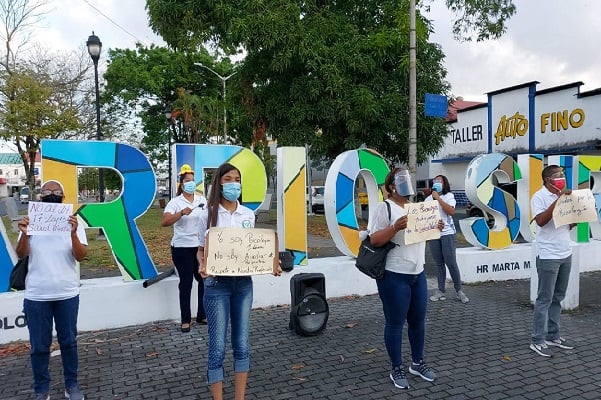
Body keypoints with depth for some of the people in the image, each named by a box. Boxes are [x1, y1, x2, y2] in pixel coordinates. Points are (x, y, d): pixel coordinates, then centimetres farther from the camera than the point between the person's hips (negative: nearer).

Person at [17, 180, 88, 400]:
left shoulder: (73, 223, -1)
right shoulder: (31, 222, 2)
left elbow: (81, 256, -10)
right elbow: (21, 254, -4)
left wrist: (73, 233, -26)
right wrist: (24, 234, -22)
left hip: (67, 293, 0)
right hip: (36, 295, 1)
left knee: (69, 342, 12)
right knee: (39, 345, 10)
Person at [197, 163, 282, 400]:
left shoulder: (248, 215, 6)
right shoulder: (209, 214, -4)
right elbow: (202, 250, 0)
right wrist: (202, 266, -21)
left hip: (243, 283, 3)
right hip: (217, 284, -3)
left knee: (242, 344, 11)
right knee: (218, 347, 2)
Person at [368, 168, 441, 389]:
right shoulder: (385, 208, -11)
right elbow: (374, 240, -17)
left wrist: (435, 228, 2)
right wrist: (395, 227, -30)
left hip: (418, 273, 8)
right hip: (394, 276, -7)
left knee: (418, 320, 16)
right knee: (395, 323, 4)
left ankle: (417, 363, 33)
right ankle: (396, 369, 19)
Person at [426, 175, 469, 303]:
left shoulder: (449, 196, 0)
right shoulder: (428, 199, 12)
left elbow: (451, 211, -16)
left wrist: (438, 198, -15)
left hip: (447, 234, -4)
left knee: (451, 263, -5)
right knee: (439, 264, 8)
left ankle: (459, 291, 7)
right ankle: (441, 291, 12)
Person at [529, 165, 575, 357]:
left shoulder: (563, 196, 13)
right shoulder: (539, 197, -9)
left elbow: (568, 225, 18)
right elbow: (541, 221, -23)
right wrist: (558, 200, -23)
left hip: (565, 254, 7)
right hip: (548, 256, -7)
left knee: (557, 298, 13)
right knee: (545, 299, -2)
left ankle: (552, 336, 23)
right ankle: (537, 341, 6)